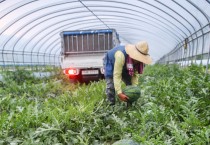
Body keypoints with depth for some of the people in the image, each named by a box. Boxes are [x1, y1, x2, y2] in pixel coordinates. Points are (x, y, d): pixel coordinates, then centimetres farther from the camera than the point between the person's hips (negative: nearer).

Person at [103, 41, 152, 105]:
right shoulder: (121, 55, -46)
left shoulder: (138, 59, -27)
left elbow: (135, 74, -20)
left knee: (130, 84, -1)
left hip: (125, 67, 5)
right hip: (110, 62, -5)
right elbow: (117, 75, -45)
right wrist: (119, 93, -49)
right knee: (111, 86, -15)